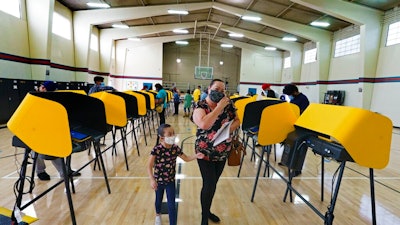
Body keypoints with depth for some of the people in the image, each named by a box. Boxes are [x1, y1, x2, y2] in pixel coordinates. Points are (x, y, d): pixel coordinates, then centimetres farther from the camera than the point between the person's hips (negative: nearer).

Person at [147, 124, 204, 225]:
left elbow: (186, 158, -3)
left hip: (170, 181, 1)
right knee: (159, 200, 25)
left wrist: (196, 156, -20)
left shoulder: (175, 148, -15)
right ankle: (158, 215, 57)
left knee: (171, 205, 3)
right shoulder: (156, 149, -26)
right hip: (158, 180, -1)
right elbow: (149, 166, -23)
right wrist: (152, 180, -32)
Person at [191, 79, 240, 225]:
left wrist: (230, 128, -14)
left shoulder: (228, 103, -3)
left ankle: (207, 211, 43)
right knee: (209, 185, -2)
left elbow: (237, 120, 8)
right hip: (206, 152, -4)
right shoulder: (200, 106, -15)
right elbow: (204, 124, -34)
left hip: (223, 152, 4)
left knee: (213, 183, 19)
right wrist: (219, 107, -28)